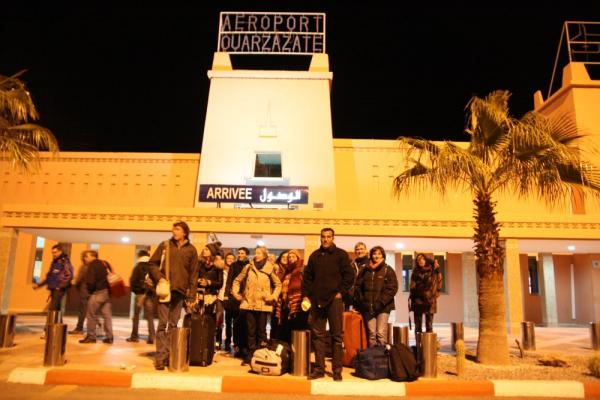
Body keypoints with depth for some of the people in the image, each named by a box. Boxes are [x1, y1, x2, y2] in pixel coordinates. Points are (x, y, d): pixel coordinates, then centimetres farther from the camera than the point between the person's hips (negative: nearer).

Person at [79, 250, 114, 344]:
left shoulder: (92, 265, -6)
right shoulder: (105, 263, 16)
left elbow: (90, 281, -14)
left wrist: (90, 290, 1)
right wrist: (109, 289, 14)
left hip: (98, 292, -7)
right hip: (107, 292, 7)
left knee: (91, 315, 4)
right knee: (107, 315, 9)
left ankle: (91, 336, 7)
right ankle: (109, 337, 10)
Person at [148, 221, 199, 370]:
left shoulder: (191, 250, 6)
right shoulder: (165, 245, 5)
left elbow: (193, 273, 6)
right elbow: (152, 263, 8)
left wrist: (191, 295, 2)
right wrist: (159, 278, -9)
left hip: (180, 291, 1)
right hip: (165, 289, -1)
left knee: (173, 324, 8)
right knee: (163, 323, -3)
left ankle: (169, 355, 17)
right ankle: (160, 356, 2)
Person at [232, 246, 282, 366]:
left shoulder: (270, 268, 1)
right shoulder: (248, 267, 5)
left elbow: (278, 284, 7)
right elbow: (237, 280, 13)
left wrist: (273, 296, -5)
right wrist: (235, 292, 0)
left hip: (263, 304, -2)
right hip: (249, 303, 2)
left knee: (261, 330, 4)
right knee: (251, 330, 8)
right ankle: (250, 355, 18)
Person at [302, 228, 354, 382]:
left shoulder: (341, 254, 3)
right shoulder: (314, 256, 13)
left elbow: (349, 275, -1)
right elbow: (307, 277, 15)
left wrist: (341, 292, -7)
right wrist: (305, 295, 6)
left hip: (334, 299, -3)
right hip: (317, 300, 3)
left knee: (336, 335, 1)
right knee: (318, 335, 6)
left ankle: (337, 370, 8)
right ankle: (319, 368, 14)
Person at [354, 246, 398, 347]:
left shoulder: (388, 270, 1)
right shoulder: (365, 270, 11)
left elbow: (392, 288, -6)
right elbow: (357, 287, 14)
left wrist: (381, 302, -12)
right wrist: (361, 300, 2)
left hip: (383, 307, -3)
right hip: (368, 307, 3)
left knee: (381, 333, -9)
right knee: (371, 333, 5)